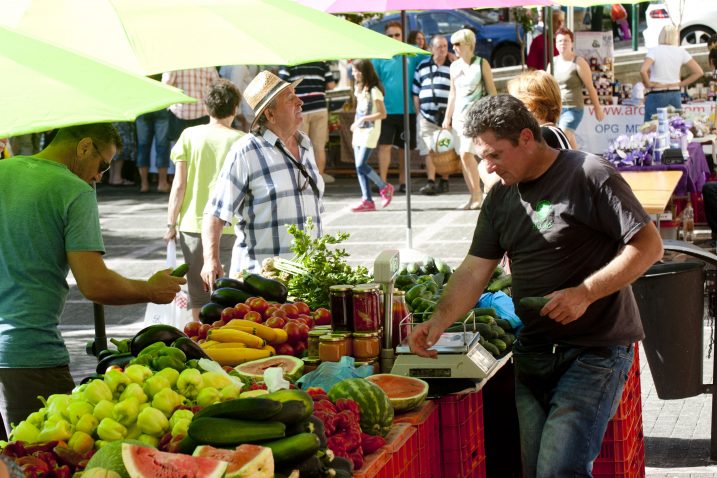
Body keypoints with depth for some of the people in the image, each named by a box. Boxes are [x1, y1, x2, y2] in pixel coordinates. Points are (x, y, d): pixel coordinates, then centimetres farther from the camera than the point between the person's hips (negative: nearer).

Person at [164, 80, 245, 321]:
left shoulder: (190, 135, 0)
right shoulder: (241, 140, -4)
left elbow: (179, 185, -1)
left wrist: (171, 224, 6)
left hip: (193, 224, 1)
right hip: (230, 228, -1)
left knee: (198, 297, 11)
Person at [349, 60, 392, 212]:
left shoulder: (374, 91, -11)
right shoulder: (359, 89, 14)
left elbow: (382, 114, -15)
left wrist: (363, 119, -19)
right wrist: (355, 125, 17)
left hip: (370, 131, -8)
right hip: (359, 132, 8)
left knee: (361, 165, -15)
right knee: (359, 167, 2)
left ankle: (385, 187, 3)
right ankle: (367, 200, 4)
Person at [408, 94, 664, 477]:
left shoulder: (589, 176, -10)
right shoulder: (501, 197, 11)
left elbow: (649, 246, -12)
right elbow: (475, 270, 7)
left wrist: (585, 293, -19)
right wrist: (438, 322, -8)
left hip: (595, 349, -7)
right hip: (532, 351, 7)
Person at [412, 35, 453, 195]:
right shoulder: (422, 67, 11)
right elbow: (416, 92, 14)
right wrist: (418, 112, 8)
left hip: (447, 115, -1)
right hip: (427, 115, 1)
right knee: (429, 150, -3)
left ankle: (444, 181, 13)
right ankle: (431, 182, -3)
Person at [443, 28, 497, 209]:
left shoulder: (482, 64, -2)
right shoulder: (454, 66, 12)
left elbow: (491, 91, -1)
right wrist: (447, 118, 16)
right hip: (459, 115, 6)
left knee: (466, 154, -18)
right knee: (463, 157, 3)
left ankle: (477, 193, -5)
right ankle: (474, 196, 10)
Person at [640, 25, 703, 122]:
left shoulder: (654, 51, -8)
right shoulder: (681, 52, 2)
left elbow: (643, 70, -24)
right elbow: (698, 72, 3)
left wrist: (648, 84, -8)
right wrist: (681, 84, 7)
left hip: (656, 95, -4)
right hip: (675, 94, 4)